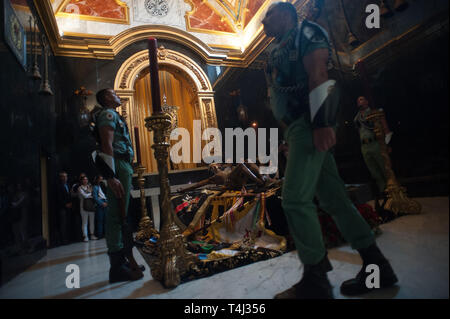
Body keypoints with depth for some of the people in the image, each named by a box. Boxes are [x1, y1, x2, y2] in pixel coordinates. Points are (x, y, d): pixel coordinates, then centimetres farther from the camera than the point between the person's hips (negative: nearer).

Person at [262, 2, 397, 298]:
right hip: (298, 129, 9)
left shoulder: (304, 33, 4)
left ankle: (315, 280, -2)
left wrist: (322, 123, -25)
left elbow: (319, 75, -13)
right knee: (334, 199, 6)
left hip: (310, 124, -9)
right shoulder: (278, 52, 29)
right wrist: (290, 135, 20)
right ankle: (377, 266, 16)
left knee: (295, 199, -14)